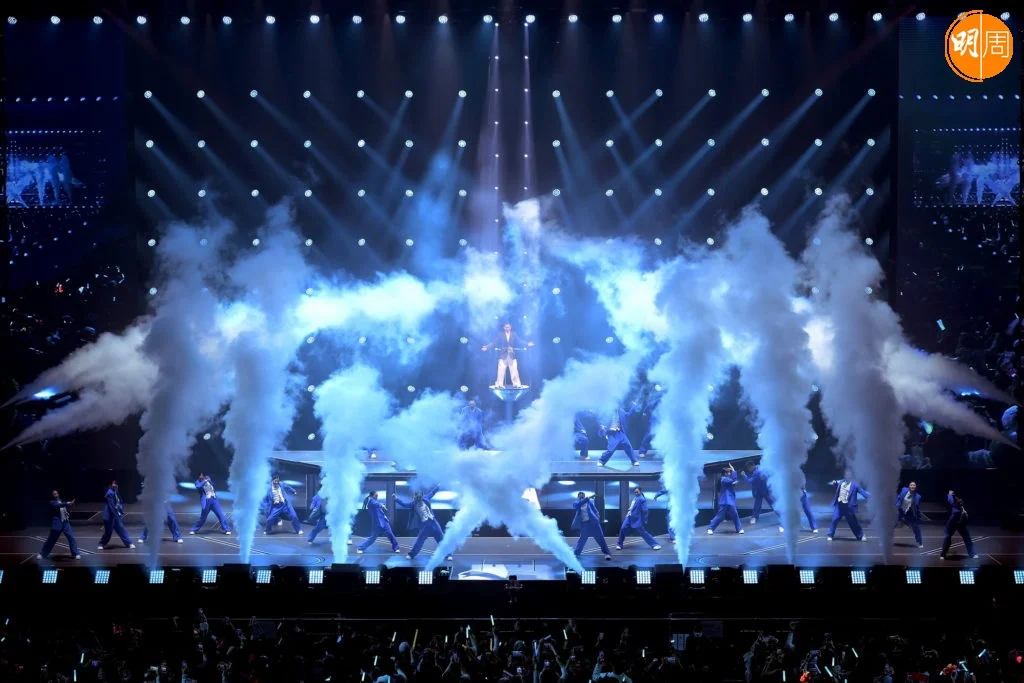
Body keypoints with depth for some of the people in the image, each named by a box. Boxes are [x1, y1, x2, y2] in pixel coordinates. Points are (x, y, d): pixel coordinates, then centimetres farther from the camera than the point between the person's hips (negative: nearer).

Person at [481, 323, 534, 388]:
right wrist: (487, 347, -14)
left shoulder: (514, 335, 8)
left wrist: (527, 344, -14)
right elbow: (494, 343, -2)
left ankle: (516, 384, 5)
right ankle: (499, 384, 0)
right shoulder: (500, 335, 3)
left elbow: (520, 341, 0)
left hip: (511, 356, 1)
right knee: (501, 370, -4)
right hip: (503, 356, -1)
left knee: (514, 370, 0)